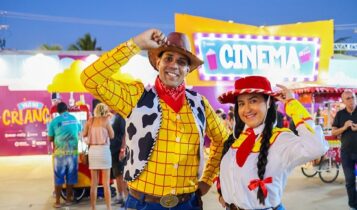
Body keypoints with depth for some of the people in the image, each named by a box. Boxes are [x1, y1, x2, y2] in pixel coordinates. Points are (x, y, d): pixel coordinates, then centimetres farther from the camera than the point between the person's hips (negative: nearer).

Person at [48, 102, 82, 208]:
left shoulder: (54, 121, -4)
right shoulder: (75, 119, 6)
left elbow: (50, 138, 0)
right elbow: (78, 133, 20)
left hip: (60, 152, -2)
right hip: (73, 151, 2)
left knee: (59, 177, 6)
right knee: (71, 176, 11)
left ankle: (57, 201, 10)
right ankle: (68, 199, 19)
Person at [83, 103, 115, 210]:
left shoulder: (90, 120, 6)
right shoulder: (106, 120, -4)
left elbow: (84, 134, 16)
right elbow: (112, 136, 2)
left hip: (92, 151, 3)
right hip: (104, 151, -3)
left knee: (94, 183, 9)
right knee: (106, 183, 1)